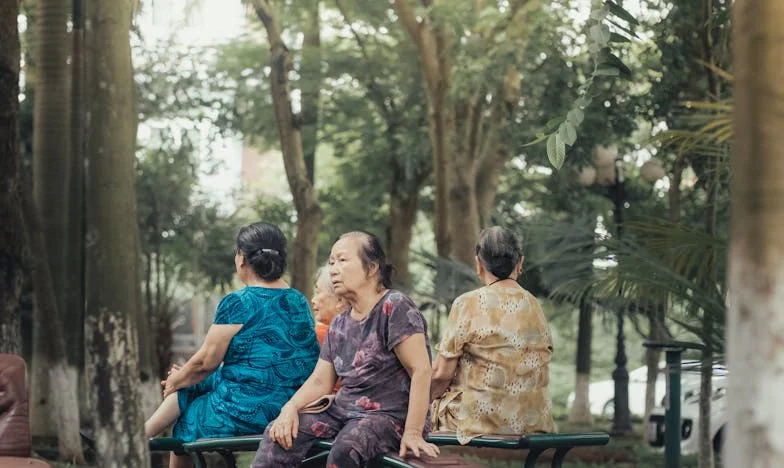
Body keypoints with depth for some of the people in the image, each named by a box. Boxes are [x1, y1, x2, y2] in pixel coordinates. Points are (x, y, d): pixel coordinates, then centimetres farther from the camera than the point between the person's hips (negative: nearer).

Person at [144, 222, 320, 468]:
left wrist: (176, 380, 14)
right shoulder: (299, 302, 9)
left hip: (247, 415, -8)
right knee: (193, 385, 23)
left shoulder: (238, 303, -13)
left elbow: (207, 361, -7)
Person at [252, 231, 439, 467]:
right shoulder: (339, 325, 14)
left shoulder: (395, 308, -11)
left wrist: (412, 433, -23)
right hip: (343, 411, 8)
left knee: (345, 447, -37)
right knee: (278, 435, -11)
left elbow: (421, 371, -17)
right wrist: (291, 407, -7)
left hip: (389, 415, -7)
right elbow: (320, 381, 14)